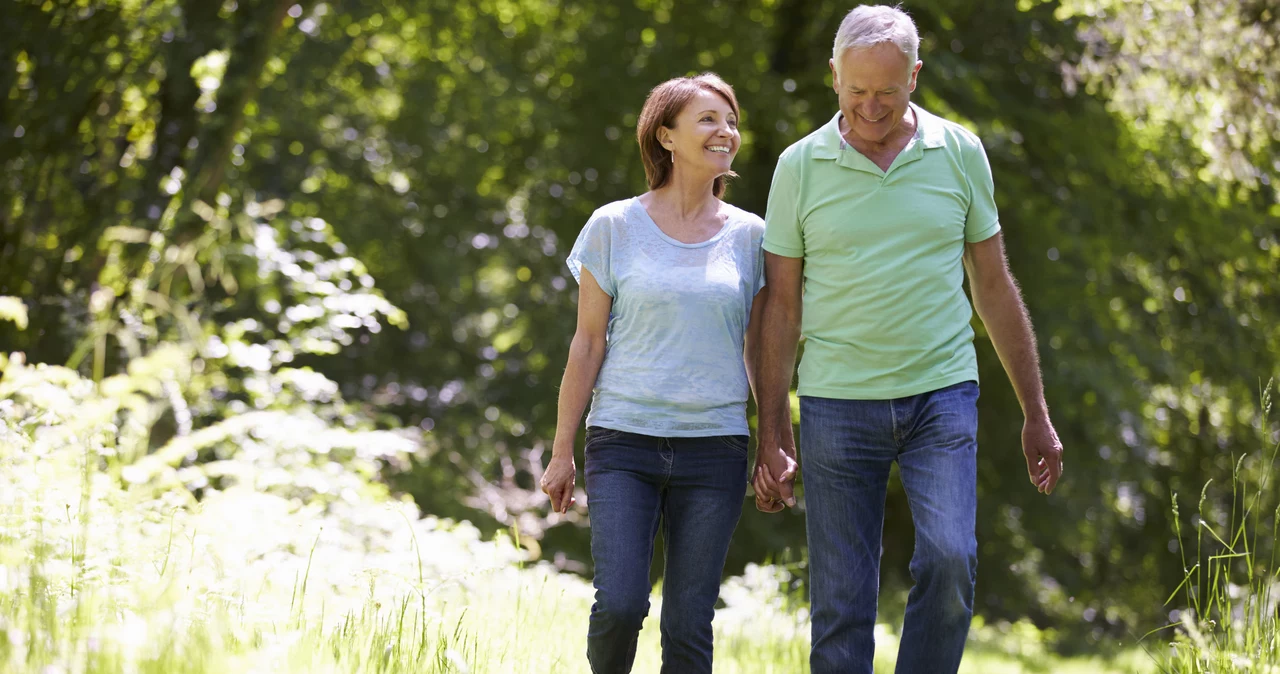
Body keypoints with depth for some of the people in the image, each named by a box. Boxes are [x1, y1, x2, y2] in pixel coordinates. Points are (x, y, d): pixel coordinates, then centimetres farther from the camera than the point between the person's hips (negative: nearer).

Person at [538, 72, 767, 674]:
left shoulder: (749, 236, 7)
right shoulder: (614, 228, 2)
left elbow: (760, 351, 13)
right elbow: (588, 343, 5)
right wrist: (561, 453, 4)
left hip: (714, 448, 2)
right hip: (623, 442, -1)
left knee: (688, 625, -2)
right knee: (619, 605, -14)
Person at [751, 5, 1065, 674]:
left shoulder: (959, 154, 3)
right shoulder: (800, 166, 1)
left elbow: (994, 287, 11)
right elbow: (782, 306, 5)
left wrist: (1036, 413, 11)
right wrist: (771, 435, 2)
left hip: (942, 394, 0)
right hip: (837, 403, 0)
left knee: (949, 560, -20)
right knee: (841, 605, -1)